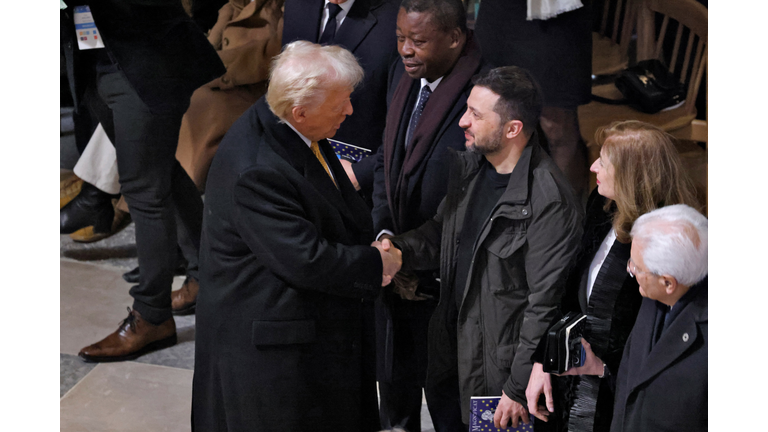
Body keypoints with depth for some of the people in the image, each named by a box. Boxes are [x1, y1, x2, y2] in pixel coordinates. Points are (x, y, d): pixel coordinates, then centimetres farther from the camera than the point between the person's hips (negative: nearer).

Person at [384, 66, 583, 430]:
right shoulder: (468, 165, -1)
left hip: (499, 369, -8)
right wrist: (397, 249, -7)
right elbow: (441, 233, 15)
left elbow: (544, 304, -23)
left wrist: (519, 389, -19)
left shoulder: (550, 202, -26)